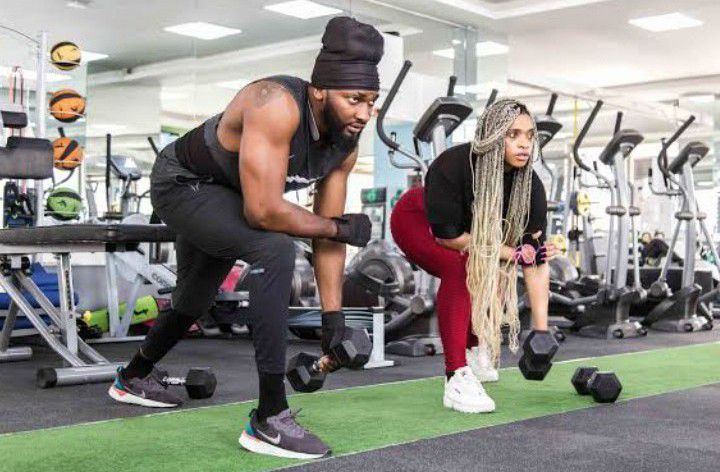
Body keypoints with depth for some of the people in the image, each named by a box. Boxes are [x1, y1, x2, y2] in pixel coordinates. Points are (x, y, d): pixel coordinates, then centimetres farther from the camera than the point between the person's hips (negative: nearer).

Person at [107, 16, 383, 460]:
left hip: (224, 195, 9)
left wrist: (333, 315, -8)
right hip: (182, 182, -9)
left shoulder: (345, 143, -14)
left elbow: (327, 231, -6)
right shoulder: (276, 106, -38)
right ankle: (270, 420, -25)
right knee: (275, 249, -32)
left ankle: (133, 378, 55)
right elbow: (264, 211, -42)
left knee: (194, 303, 26)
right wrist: (342, 227, -28)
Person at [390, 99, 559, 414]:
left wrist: (541, 331, -29)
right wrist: (514, 254, -30)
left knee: (495, 278, -10)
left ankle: (474, 352, 19)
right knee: (459, 269, -30)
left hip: (472, 226, 6)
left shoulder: (530, 185, -25)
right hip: (418, 221, -6)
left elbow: (536, 259, -26)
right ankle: (457, 379, -30)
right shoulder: (453, 165, -38)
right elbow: (447, 234, -32)